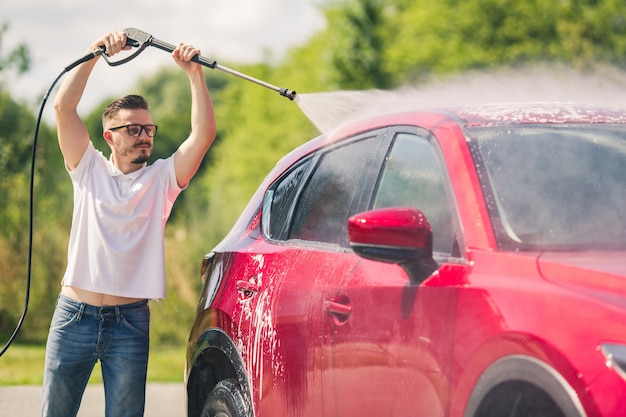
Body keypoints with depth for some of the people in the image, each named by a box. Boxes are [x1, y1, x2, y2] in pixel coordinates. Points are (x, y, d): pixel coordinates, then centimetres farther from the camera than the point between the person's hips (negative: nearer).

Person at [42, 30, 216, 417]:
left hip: (130, 321, 0)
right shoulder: (89, 170, 6)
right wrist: (96, 52, -10)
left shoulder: (162, 178, 7)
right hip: (74, 315, 0)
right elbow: (63, 107, -5)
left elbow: (204, 134, -7)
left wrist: (195, 72, -15)